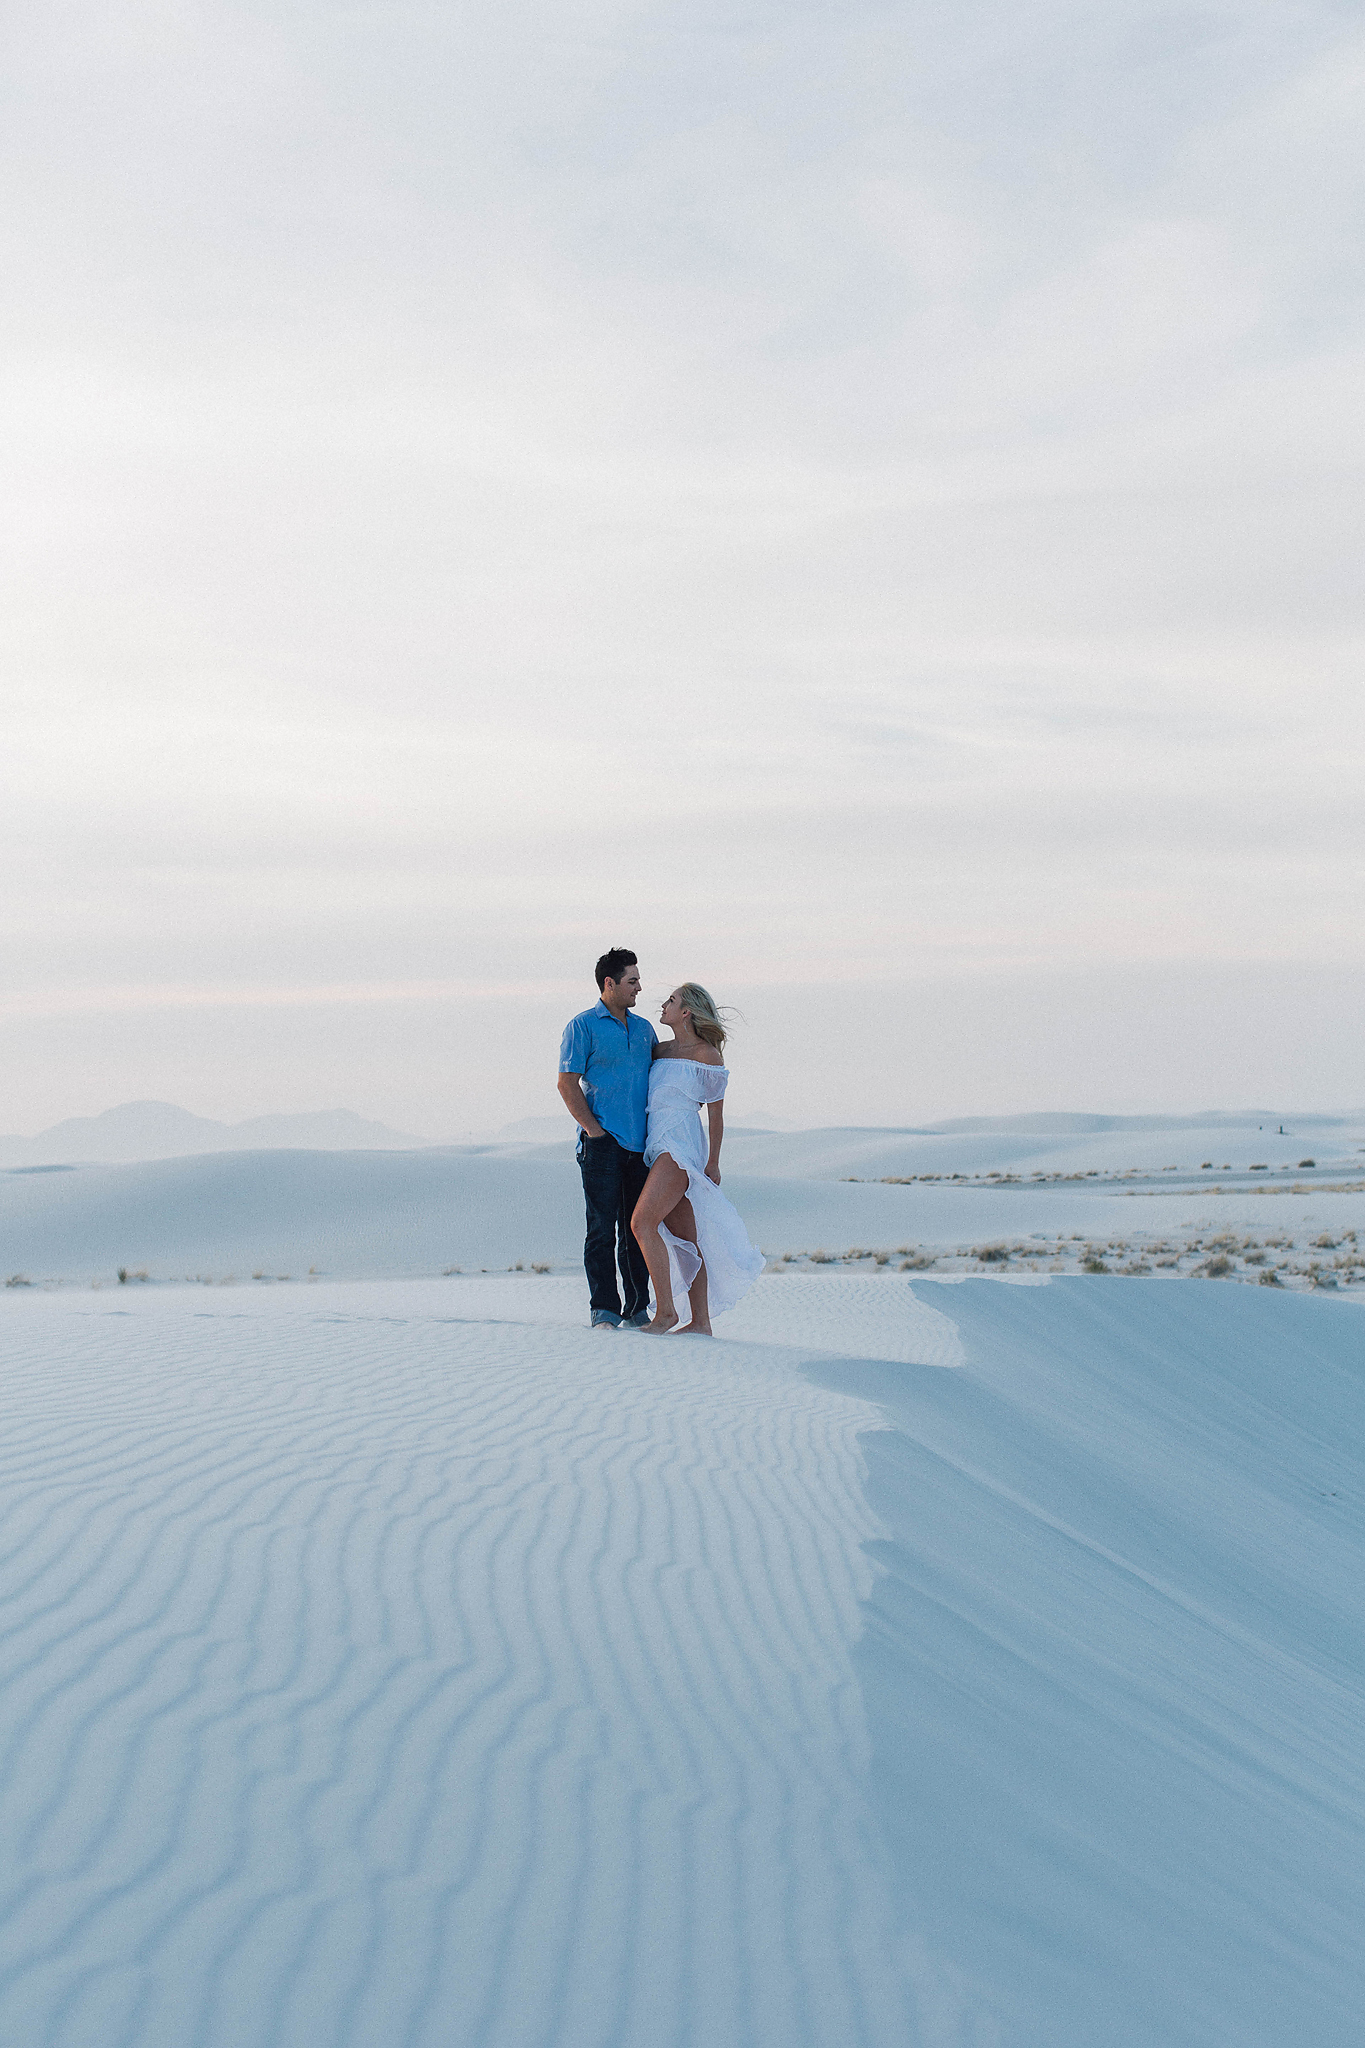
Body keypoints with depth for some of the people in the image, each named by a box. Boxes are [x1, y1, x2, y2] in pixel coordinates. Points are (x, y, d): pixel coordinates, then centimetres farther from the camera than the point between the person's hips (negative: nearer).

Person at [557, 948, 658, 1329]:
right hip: (603, 1141, -5)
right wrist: (593, 1129, -11)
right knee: (602, 1227, -5)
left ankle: (638, 1307, 12)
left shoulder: (643, 1029, 16)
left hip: (641, 1142, 5)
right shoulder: (583, 1026, -1)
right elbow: (567, 1084, -4)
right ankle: (604, 1309, -1)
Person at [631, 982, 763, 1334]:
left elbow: (715, 1114, -1)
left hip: (681, 1144, -7)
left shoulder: (707, 1054, -3)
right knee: (684, 1237, 5)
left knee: (643, 1222, -19)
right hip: (658, 1147, 7)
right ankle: (701, 1322, 6)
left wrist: (713, 1163, -3)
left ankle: (666, 1311, -16)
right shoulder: (661, 1051, 16)